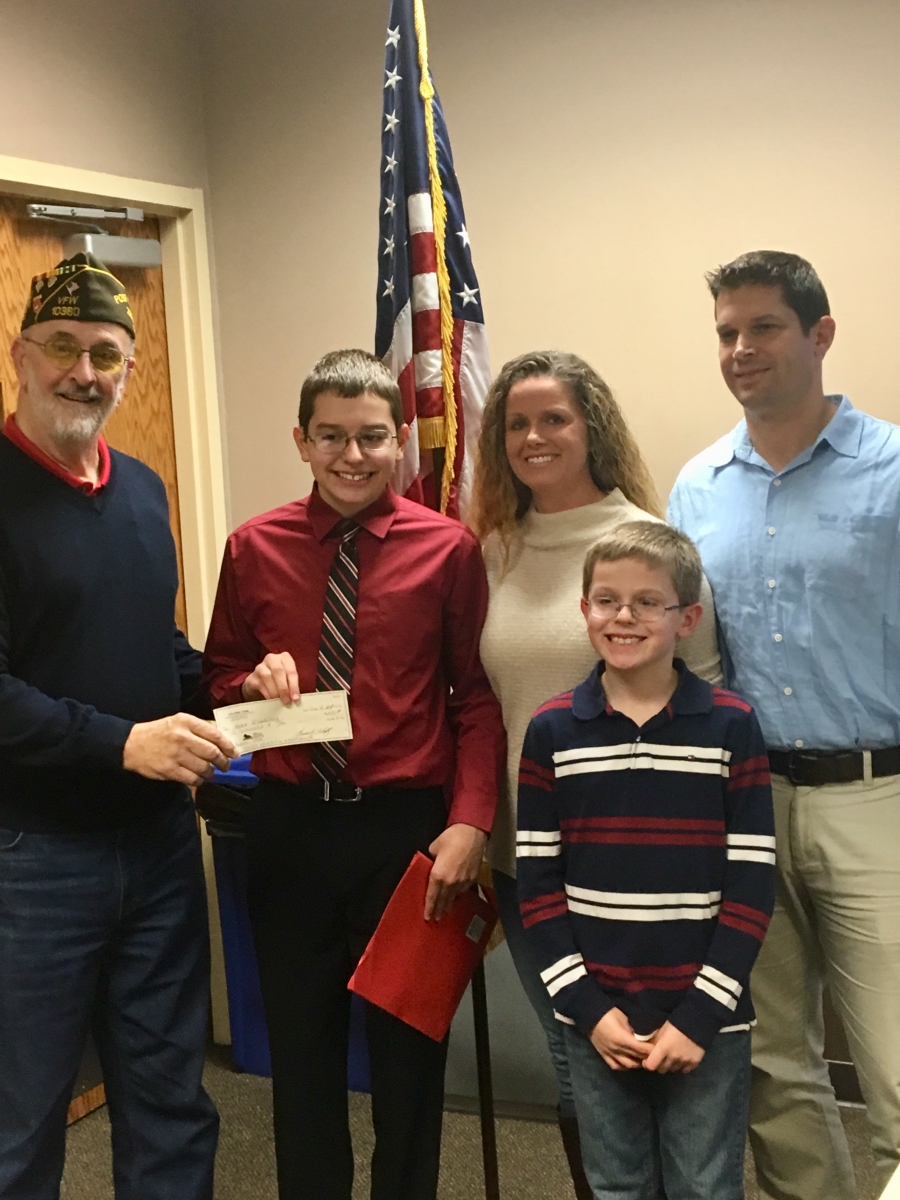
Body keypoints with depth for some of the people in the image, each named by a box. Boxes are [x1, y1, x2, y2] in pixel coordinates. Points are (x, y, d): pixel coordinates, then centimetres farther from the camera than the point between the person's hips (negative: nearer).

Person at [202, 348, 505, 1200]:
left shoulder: (449, 549, -6)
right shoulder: (254, 548, 0)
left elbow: (476, 698, -4)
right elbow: (218, 679, 9)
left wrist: (470, 821, -14)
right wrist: (257, 681, -13)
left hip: (407, 824, -2)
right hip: (289, 826, 2)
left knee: (409, 1045, 15)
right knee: (299, 1045, 17)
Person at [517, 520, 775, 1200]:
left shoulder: (731, 727, -5)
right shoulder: (551, 732, -1)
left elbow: (752, 885, -5)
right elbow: (538, 884, 0)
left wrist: (700, 1015, -10)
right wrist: (587, 1007, -7)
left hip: (706, 1022, -1)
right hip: (597, 1018, 2)